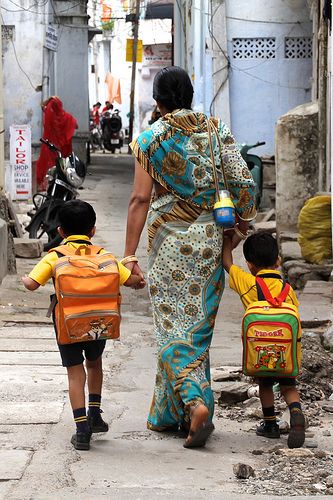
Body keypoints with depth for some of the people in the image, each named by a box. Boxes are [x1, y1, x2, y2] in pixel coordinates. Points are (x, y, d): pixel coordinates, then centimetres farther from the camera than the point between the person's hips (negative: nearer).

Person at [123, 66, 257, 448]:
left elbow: (140, 199, -8)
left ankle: (195, 403, -19)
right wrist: (241, 226, 10)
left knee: (173, 327, 1)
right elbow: (244, 183, -4)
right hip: (210, 239, 3)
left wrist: (129, 255, -7)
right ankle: (170, 413, 17)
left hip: (169, 240, -3)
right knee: (199, 326, 11)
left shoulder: (149, 139, -4)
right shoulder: (216, 130, 3)